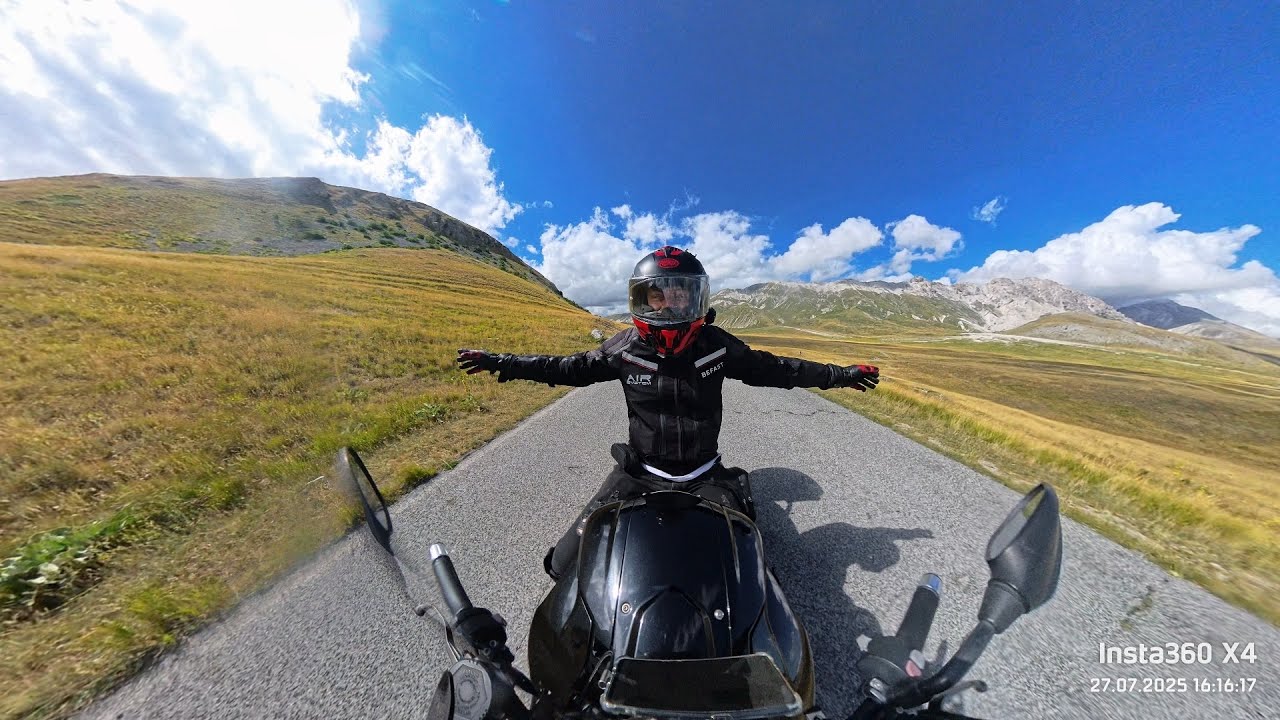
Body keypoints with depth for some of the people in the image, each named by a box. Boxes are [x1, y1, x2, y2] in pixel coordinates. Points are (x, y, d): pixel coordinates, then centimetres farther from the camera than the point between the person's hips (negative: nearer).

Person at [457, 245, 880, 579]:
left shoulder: (718, 347, -9)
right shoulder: (624, 349, -10)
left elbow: (773, 368, 6)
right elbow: (569, 368, 2)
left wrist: (840, 375, 13)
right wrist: (502, 363, 3)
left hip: (704, 476, 1)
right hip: (639, 473, 0)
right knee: (569, 564, -3)